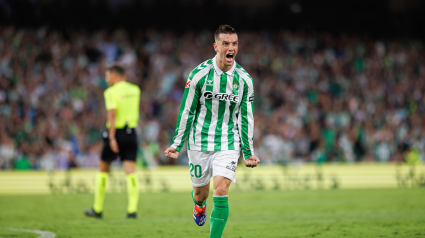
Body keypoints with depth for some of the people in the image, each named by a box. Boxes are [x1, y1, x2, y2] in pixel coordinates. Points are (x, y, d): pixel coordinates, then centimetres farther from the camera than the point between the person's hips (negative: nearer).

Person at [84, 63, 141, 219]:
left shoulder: (111, 92, -8)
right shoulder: (135, 90, 10)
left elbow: (112, 114, -19)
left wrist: (112, 138, -23)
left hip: (116, 132, -4)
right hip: (131, 133, 4)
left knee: (103, 170, 11)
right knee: (131, 172, -3)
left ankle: (98, 209, 17)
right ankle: (132, 209, -17)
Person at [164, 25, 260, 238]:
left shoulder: (245, 80, -2)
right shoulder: (199, 74, -7)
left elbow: (246, 117, 5)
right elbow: (186, 111, -1)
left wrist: (248, 152, 4)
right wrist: (176, 144, -2)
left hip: (228, 144, 0)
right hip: (200, 142, 0)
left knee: (221, 192, -16)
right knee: (200, 192, 13)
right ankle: (199, 205, 51)